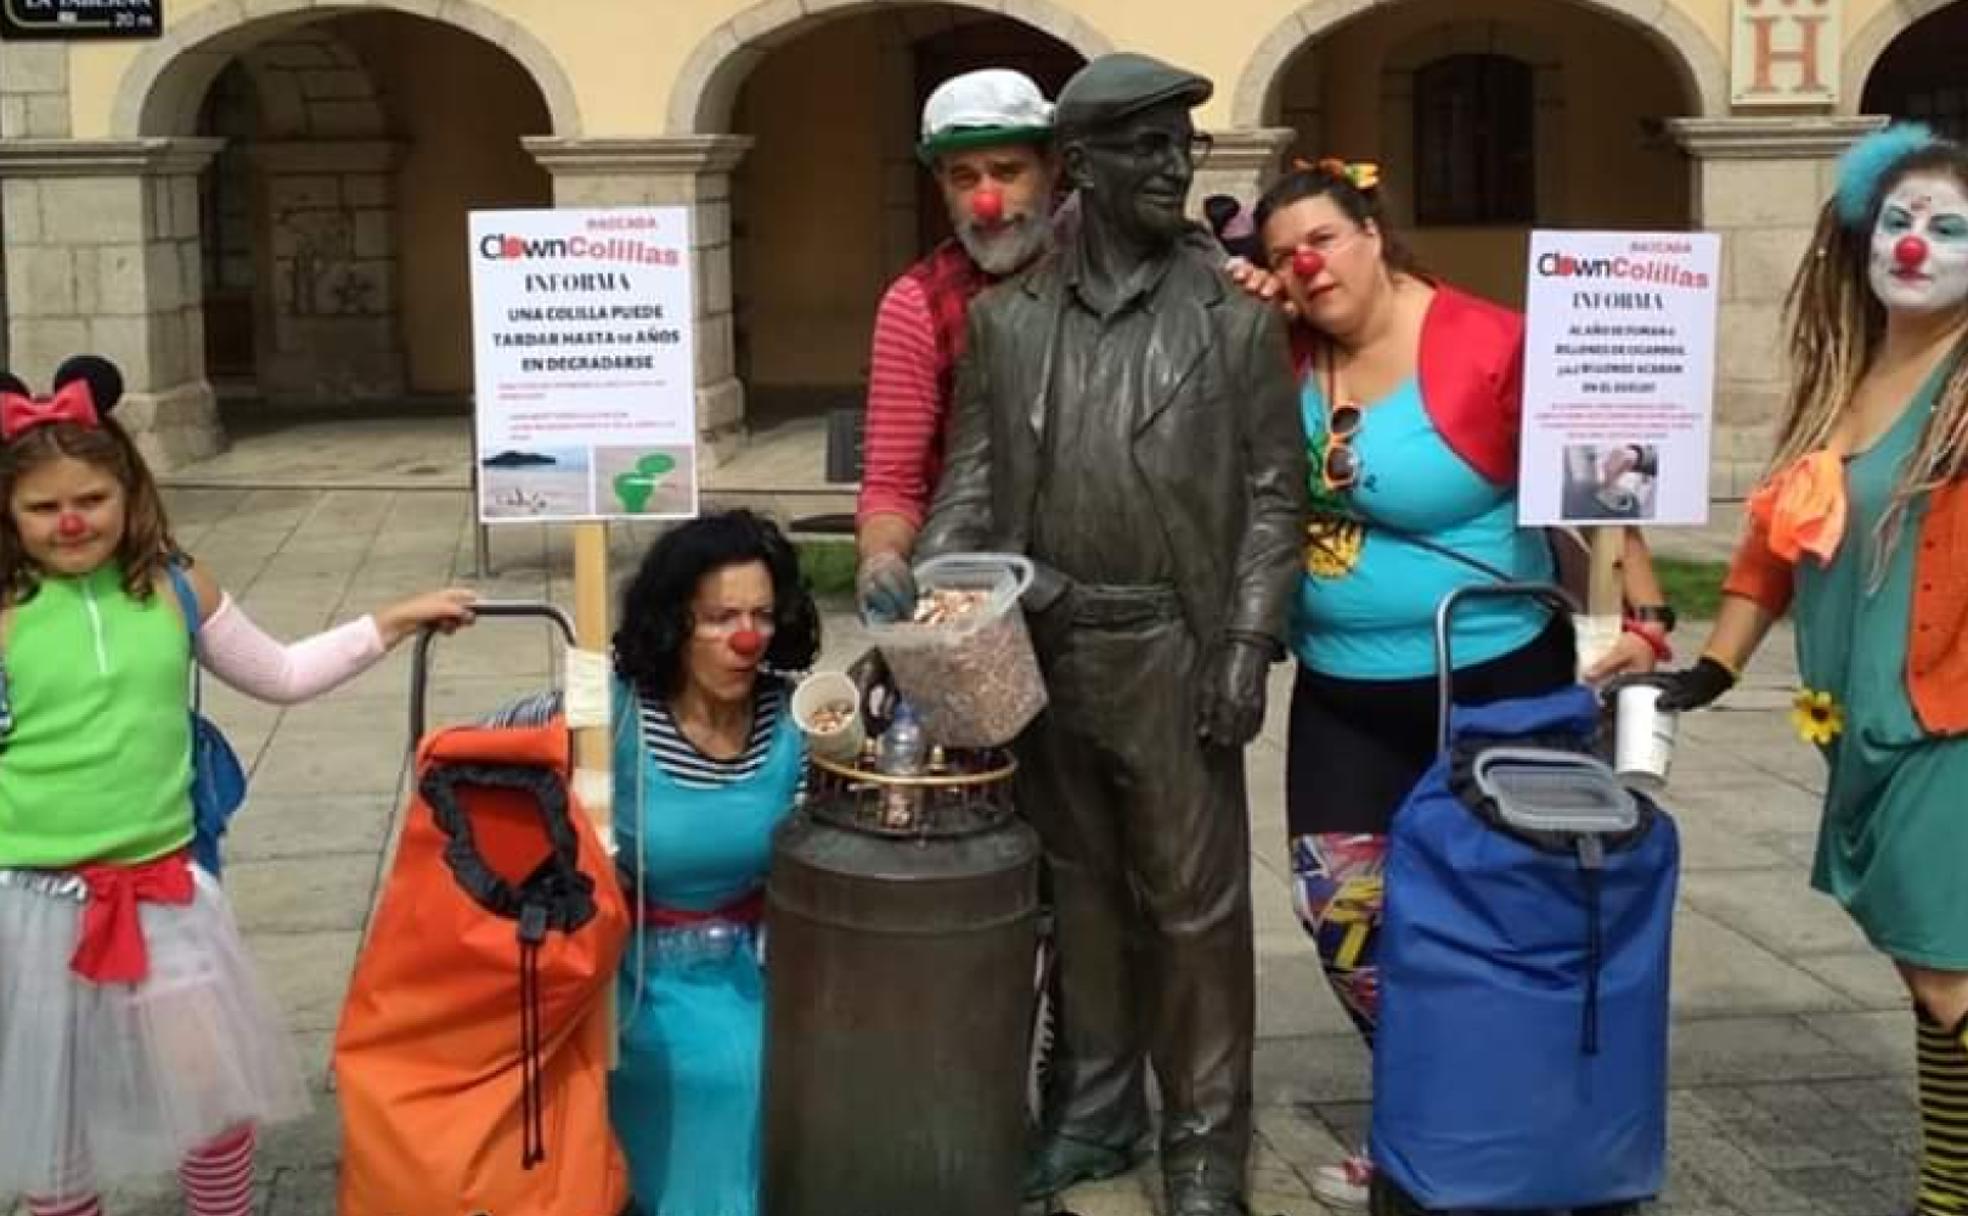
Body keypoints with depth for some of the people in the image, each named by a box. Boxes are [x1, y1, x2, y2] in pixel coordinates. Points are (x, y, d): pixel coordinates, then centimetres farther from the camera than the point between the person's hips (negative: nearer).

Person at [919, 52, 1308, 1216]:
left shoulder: (1237, 311, -1)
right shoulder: (1007, 314, 5)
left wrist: (1248, 644, -9)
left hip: (1173, 648, -2)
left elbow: (1274, 489, -2)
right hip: (1042, 645, 3)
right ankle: (1095, 1109, 29)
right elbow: (973, 481, 6)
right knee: (1081, 891, 14)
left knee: (1194, 902, 4)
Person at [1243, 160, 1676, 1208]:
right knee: (1342, 905, 5)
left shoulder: (1491, 348, -17)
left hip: (1491, 686, -5)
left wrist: (1644, 619, -20)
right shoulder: (1288, 356, -1)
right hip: (1341, 696, 5)